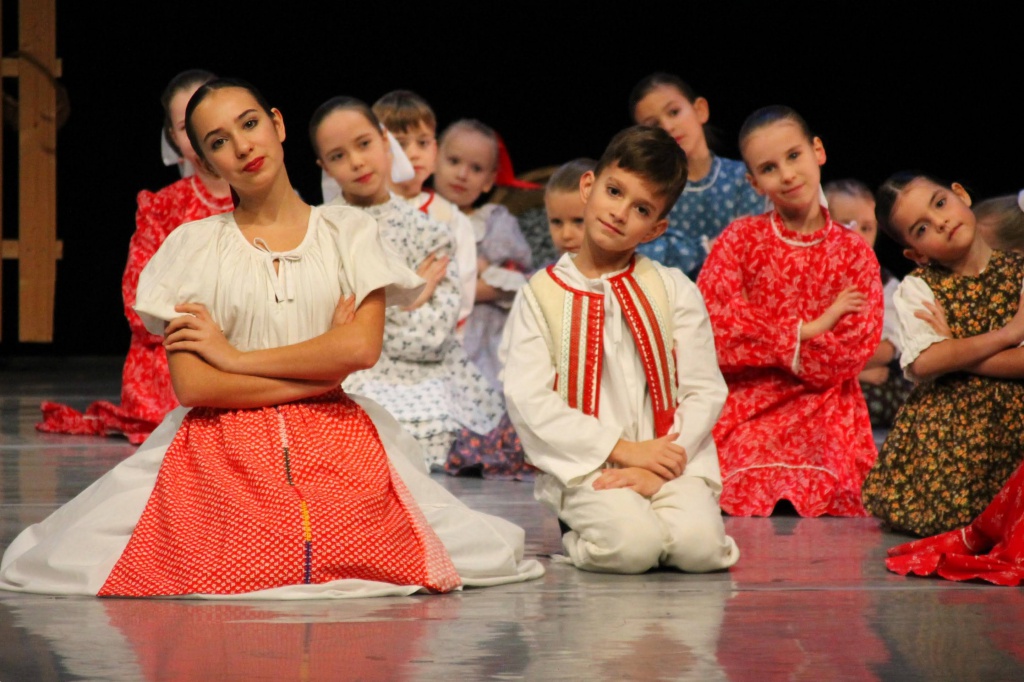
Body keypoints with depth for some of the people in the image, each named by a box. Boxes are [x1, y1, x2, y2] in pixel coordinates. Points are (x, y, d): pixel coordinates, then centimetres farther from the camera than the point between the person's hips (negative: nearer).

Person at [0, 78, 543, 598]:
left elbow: (363, 346, -7)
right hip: (223, 449, 0)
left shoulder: (347, 230, 9)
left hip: (334, 442, 0)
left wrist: (237, 357, -5)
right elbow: (192, 385, -5)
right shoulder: (193, 246, 6)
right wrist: (324, 373, -6)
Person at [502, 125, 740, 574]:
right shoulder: (541, 295, 5)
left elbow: (705, 392, 4)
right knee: (631, 545, -30)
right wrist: (622, 449, -13)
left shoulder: (674, 290, 10)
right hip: (586, 465, -2)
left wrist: (655, 467, -12)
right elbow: (529, 401, -5)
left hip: (668, 459, 2)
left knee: (699, 544, -28)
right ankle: (576, 537, 2)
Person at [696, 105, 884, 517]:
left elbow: (850, 355, -4)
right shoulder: (740, 241, 4)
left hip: (821, 408, 0)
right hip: (743, 407, 0)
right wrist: (807, 332, -9)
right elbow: (714, 327, -9)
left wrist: (764, 339, -7)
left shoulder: (855, 255, 5)